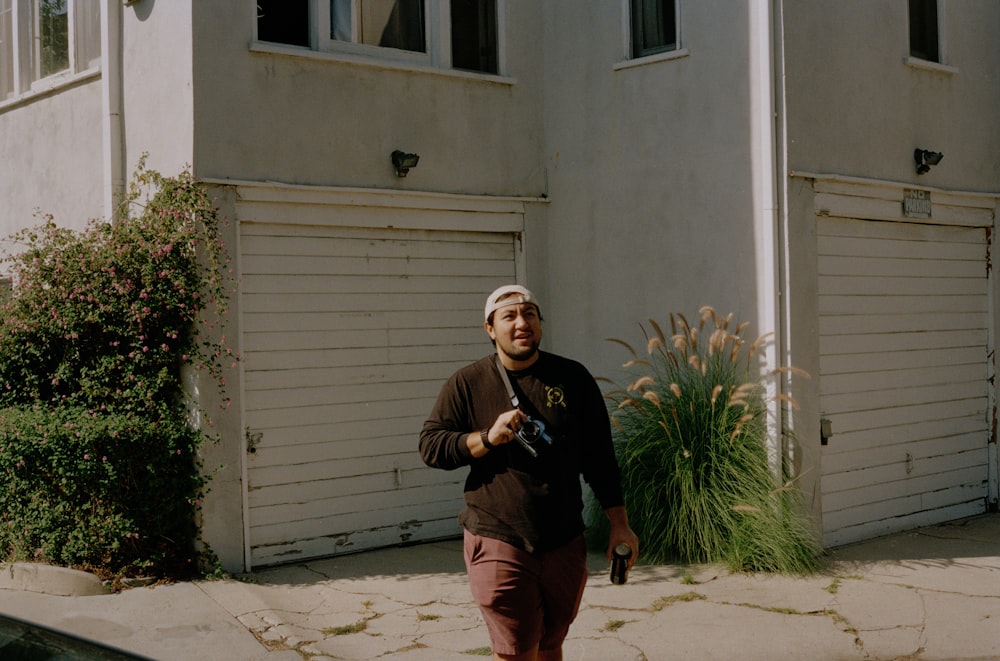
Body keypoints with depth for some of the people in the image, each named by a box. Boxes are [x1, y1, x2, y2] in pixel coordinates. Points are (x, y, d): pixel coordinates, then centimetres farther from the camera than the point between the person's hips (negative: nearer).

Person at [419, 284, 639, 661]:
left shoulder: (573, 378, 5)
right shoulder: (467, 384, 1)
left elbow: (599, 458, 8)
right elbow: (430, 446, 0)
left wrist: (619, 525, 6)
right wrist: (487, 438, -15)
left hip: (565, 545, 3)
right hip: (499, 544, -3)